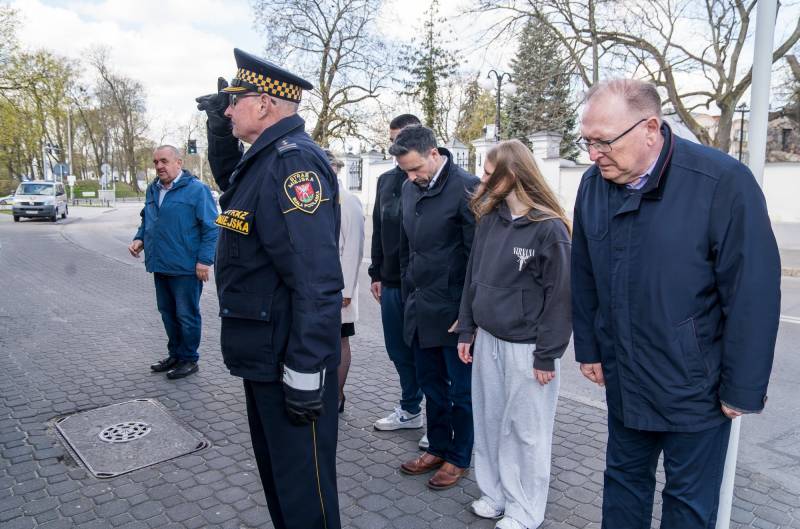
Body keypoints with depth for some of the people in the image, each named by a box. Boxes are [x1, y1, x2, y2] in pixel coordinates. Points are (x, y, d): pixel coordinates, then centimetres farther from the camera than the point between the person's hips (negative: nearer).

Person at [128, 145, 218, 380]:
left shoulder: (196, 190, -11)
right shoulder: (152, 190, 12)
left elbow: (211, 228, -13)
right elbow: (146, 220, 25)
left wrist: (205, 260, -18)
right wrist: (140, 239, 6)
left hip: (186, 268, -7)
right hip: (160, 266, 8)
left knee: (186, 316, 3)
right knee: (167, 313, 17)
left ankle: (189, 359, 17)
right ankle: (175, 354, 32)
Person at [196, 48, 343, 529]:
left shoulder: (294, 160, -21)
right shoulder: (266, 157, 9)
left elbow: (317, 280, -27)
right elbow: (231, 185, 33)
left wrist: (305, 373, -25)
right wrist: (217, 127, 18)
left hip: (289, 359, -10)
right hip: (264, 353, 10)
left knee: (302, 485, 8)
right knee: (276, 468, 26)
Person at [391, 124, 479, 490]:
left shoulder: (466, 188, -14)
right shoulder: (410, 188, 8)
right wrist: (409, 294, 13)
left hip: (453, 311, -6)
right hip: (419, 309, 7)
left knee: (461, 389, 9)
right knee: (431, 384, 17)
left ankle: (459, 458, 26)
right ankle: (438, 449, 34)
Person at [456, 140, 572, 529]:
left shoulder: (549, 229, -14)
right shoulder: (489, 220, 6)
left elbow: (559, 296, -13)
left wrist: (547, 354, -12)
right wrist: (466, 330, 10)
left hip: (526, 347, -6)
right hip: (487, 339, 6)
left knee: (526, 431, 8)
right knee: (489, 423, 16)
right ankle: (495, 493, 35)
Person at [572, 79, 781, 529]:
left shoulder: (724, 183, -19)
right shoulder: (594, 184, -3)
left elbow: (754, 295, -16)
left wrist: (742, 390, -11)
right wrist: (588, 348, 10)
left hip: (695, 386, -4)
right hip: (624, 381, 5)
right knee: (623, 480, 21)